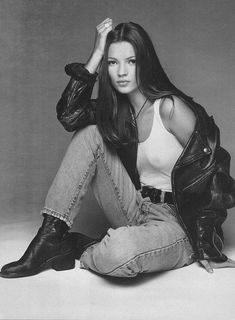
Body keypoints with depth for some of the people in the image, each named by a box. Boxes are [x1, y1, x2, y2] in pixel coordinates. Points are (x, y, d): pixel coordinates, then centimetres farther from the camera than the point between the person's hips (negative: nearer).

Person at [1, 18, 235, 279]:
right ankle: (51, 234, -12)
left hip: (179, 223, -5)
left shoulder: (171, 107, -14)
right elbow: (68, 115, -12)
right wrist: (96, 54, -13)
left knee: (118, 254, -39)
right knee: (90, 133, -11)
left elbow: (209, 172, -12)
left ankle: (74, 248, -3)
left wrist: (207, 247, -14)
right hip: (137, 209, 6)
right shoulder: (119, 110, 5)